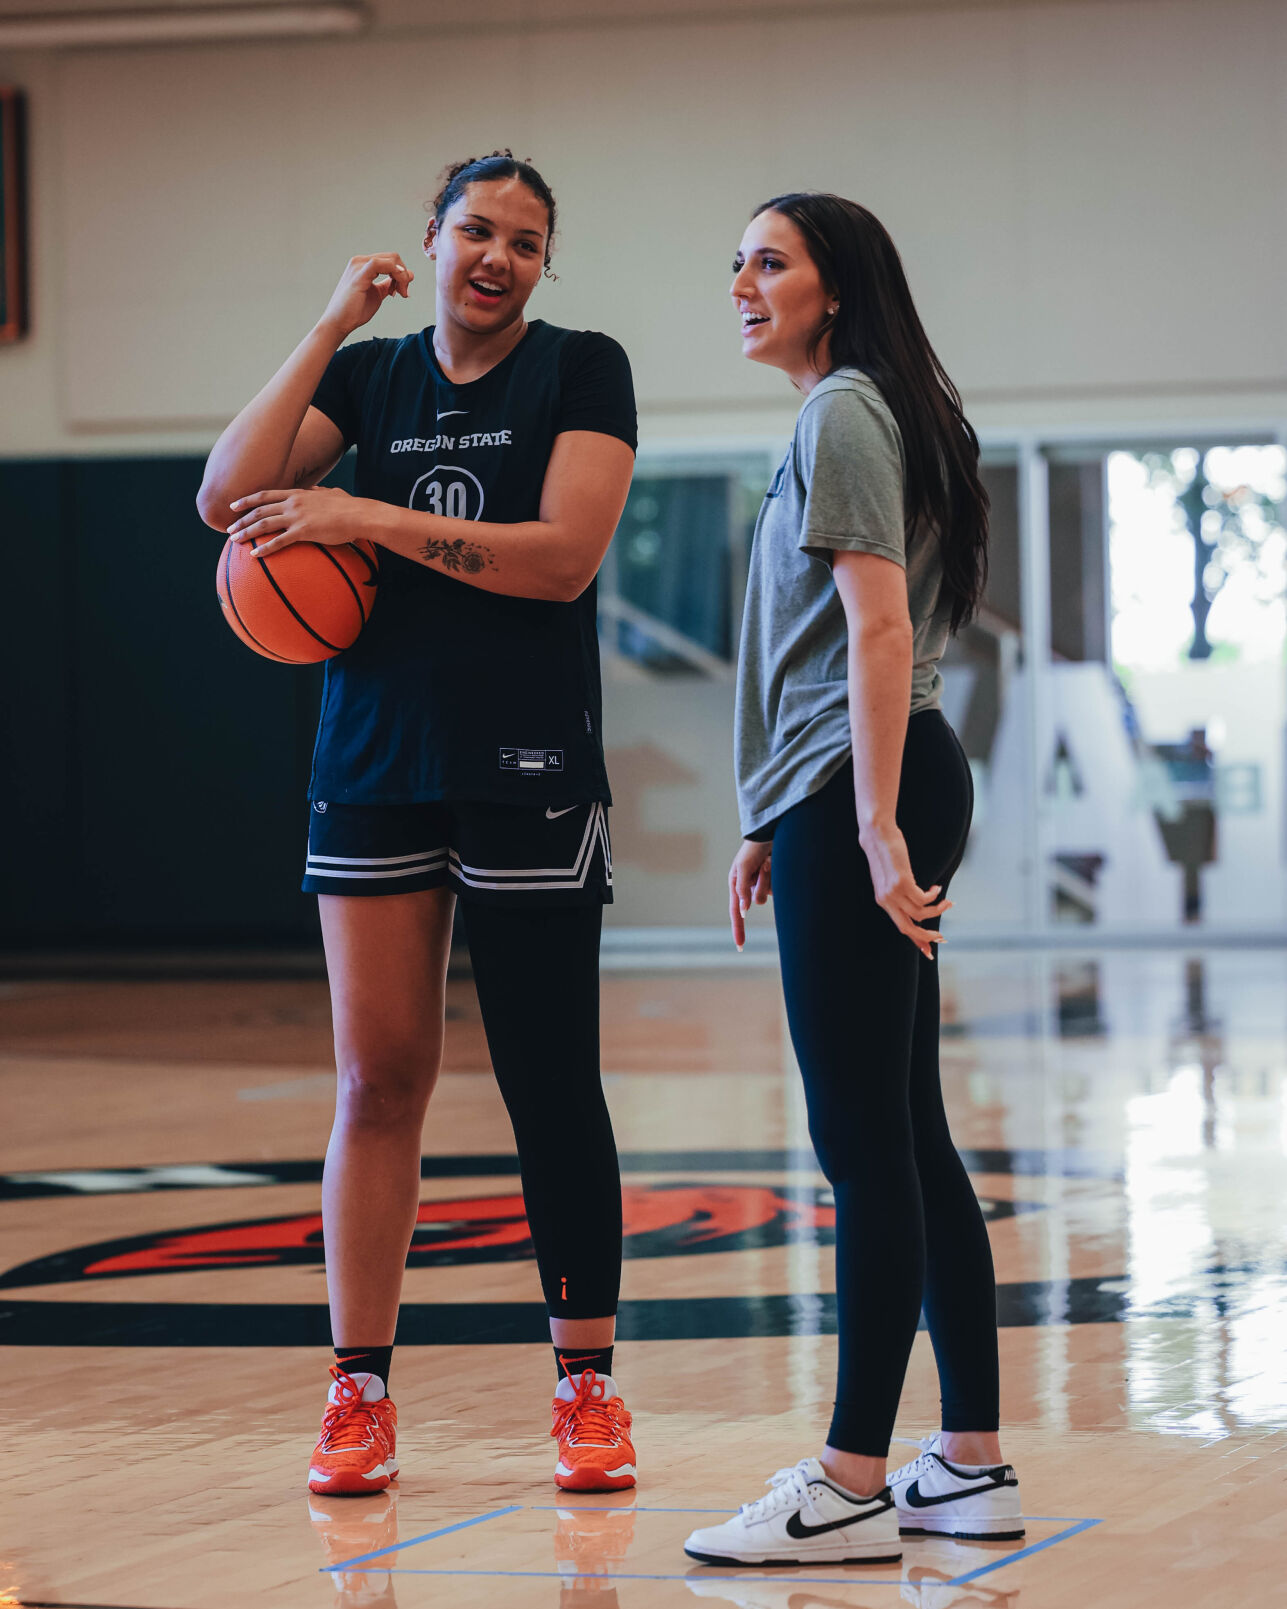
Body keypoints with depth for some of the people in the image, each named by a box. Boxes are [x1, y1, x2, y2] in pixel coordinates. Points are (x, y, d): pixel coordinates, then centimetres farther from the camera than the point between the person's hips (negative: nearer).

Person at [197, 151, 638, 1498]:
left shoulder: (581, 371, 1)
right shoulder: (368, 376, 11)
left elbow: (564, 555, -13)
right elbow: (227, 499, -2)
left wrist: (365, 519, -14)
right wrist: (332, 327, -5)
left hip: (528, 770, -3)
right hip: (374, 767, 3)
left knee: (551, 1087, 0)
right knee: (377, 1081, 2)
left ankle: (587, 1389, 9)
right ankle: (359, 1396, 8)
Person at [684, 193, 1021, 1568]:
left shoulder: (843, 414, -9)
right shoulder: (853, 417, 22)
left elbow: (880, 628, -18)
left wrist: (875, 829, -23)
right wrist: (774, 825, 25)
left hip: (859, 803, -10)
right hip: (850, 801, 10)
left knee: (861, 1142, -8)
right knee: (905, 1137, 11)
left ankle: (853, 1486, -6)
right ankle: (971, 1466, 15)